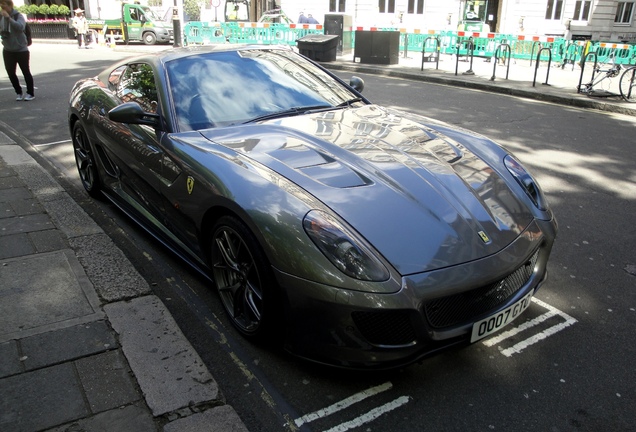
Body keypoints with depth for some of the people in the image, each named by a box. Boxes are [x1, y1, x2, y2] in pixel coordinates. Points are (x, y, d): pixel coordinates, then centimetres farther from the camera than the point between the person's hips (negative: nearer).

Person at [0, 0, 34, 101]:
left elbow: (20, 27, -27)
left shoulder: (18, 16, -9)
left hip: (21, 50, -5)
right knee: (11, 73, 4)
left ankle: (30, 93, 13)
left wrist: (8, 17, -35)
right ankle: (19, 93, 17)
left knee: (26, 72, 3)